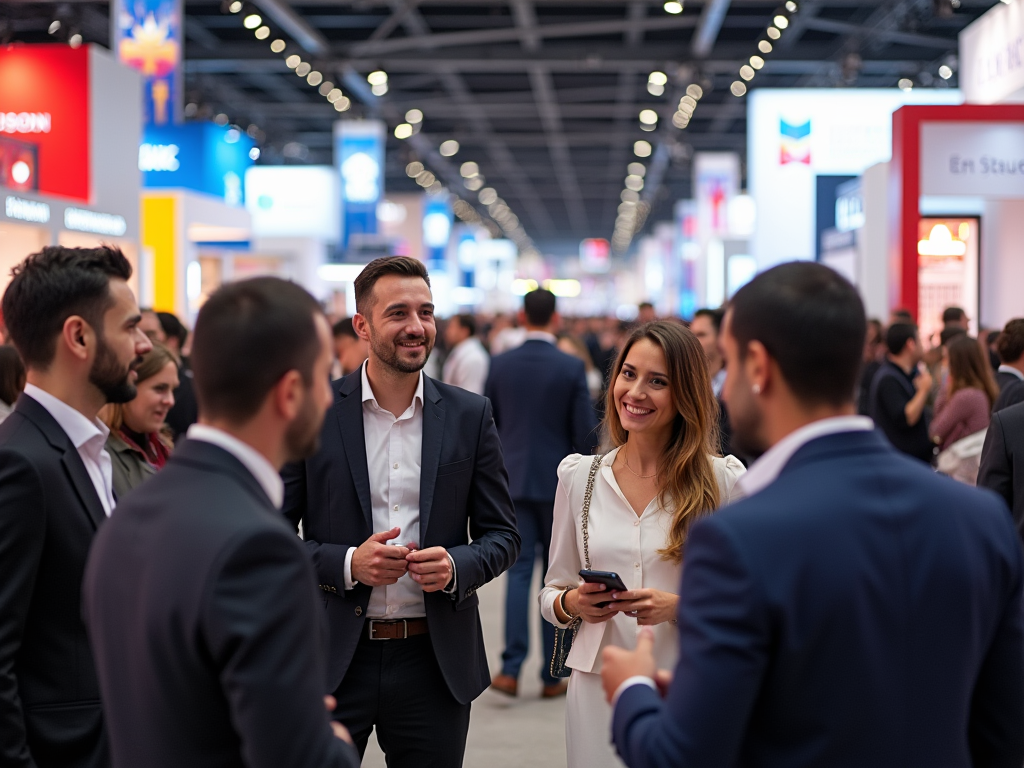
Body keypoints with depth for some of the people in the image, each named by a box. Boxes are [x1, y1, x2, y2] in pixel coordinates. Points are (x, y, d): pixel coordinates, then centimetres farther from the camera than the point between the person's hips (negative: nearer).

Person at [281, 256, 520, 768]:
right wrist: (347, 563, -17)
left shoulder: (470, 416, 3)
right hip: (333, 661, -1)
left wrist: (457, 566, -14)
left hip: (436, 662, 2)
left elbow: (502, 535, 7)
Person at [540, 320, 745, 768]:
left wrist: (679, 607, -20)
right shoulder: (578, 476, 5)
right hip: (597, 686, 2)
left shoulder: (723, 480, -4)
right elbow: (552, 593, 10)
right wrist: (572, 603, -11)